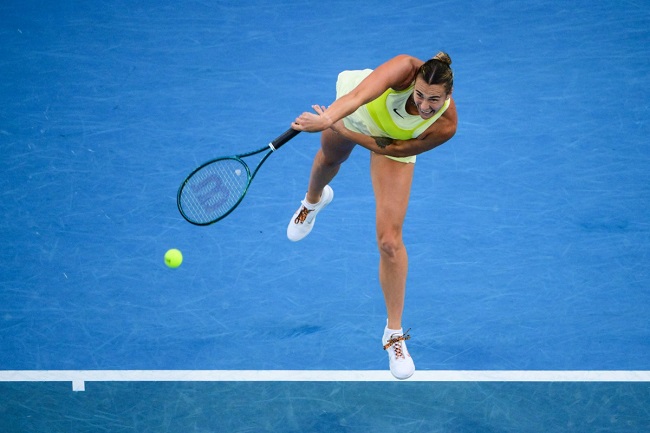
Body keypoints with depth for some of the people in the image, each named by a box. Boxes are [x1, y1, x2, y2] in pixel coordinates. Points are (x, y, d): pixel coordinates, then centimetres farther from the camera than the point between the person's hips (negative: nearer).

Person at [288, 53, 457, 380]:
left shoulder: (445, 126, -37)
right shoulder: (405, 68, -42)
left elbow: (388, 148, -29)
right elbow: (359, 94, -59)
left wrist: (339, 128, -32)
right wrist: (328, 119, -76)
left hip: (392, 142, -1)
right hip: (354, 110, 1)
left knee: (389, 240, -11)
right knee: (331, 157, 35)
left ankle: (394, 333, 7)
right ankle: (314, 200, 76)